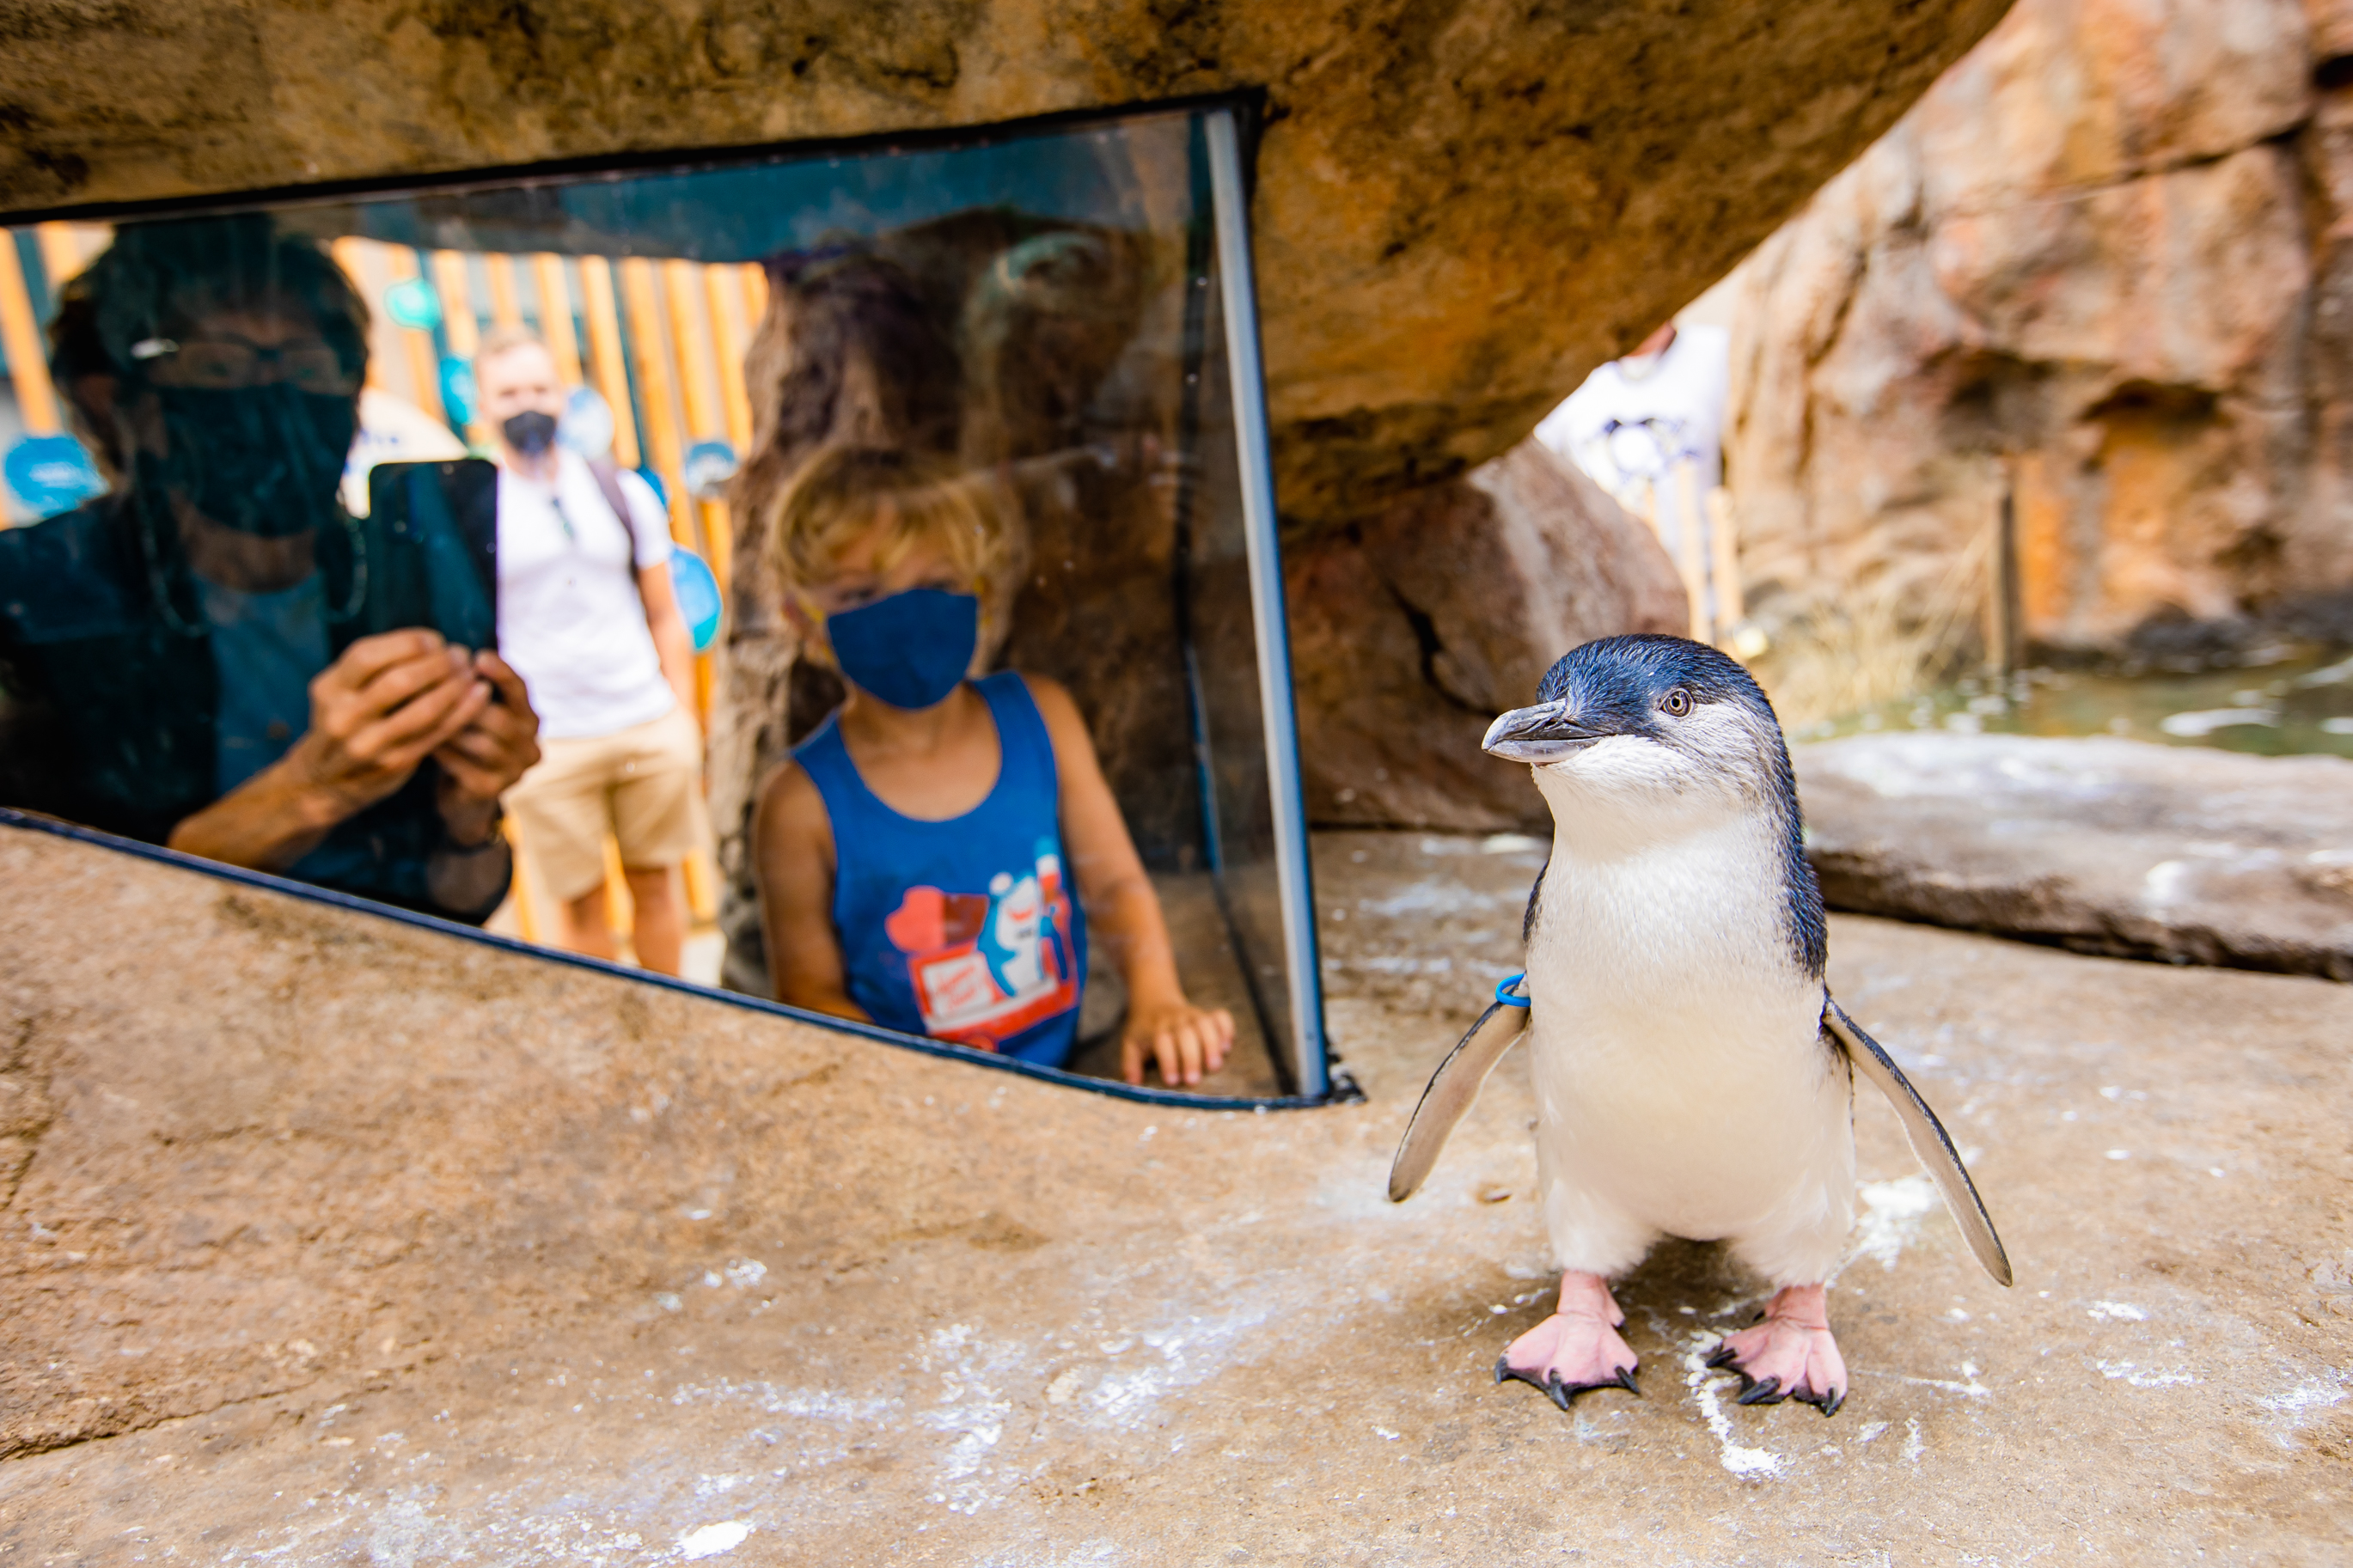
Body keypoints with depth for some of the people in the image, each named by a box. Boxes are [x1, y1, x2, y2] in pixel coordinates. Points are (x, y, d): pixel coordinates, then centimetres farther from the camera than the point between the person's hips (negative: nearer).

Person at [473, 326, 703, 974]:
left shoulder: (622, 492, 9)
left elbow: (664, 615, 11)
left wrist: (685, 717, 5)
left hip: (649, 725, 2)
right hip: (543, 742, -2)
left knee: (656, 883, 10)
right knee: (580, 902, 2)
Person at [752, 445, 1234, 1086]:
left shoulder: (1040, 715, 2)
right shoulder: (803, 807, -8)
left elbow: (1113, 881, 5)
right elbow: (809, 990, -1)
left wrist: (1156, 997, -13)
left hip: (1067, 1076, 2)